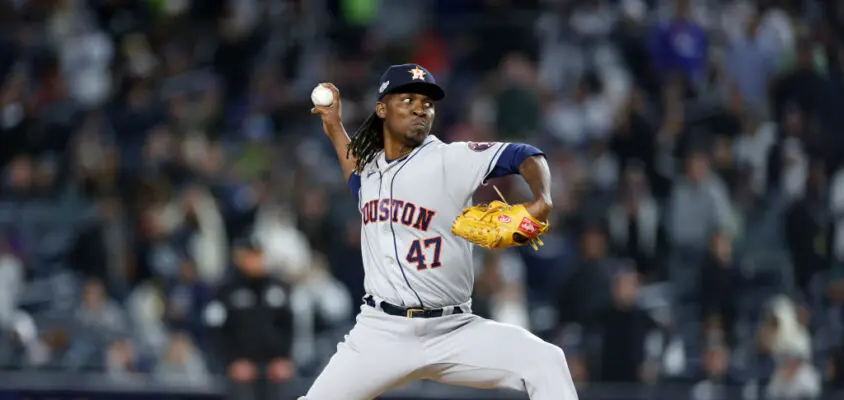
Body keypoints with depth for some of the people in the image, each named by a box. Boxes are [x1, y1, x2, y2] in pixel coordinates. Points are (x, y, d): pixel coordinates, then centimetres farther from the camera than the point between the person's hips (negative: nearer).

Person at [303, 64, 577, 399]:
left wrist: (541, 202, -30)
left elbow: (525, 156, -13)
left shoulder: (451, 159, -5)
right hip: (381, 333, 4)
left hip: (452, 332, -4)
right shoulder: (372, 166, 12)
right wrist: (334, 129, 33)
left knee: (544, 362, -24)